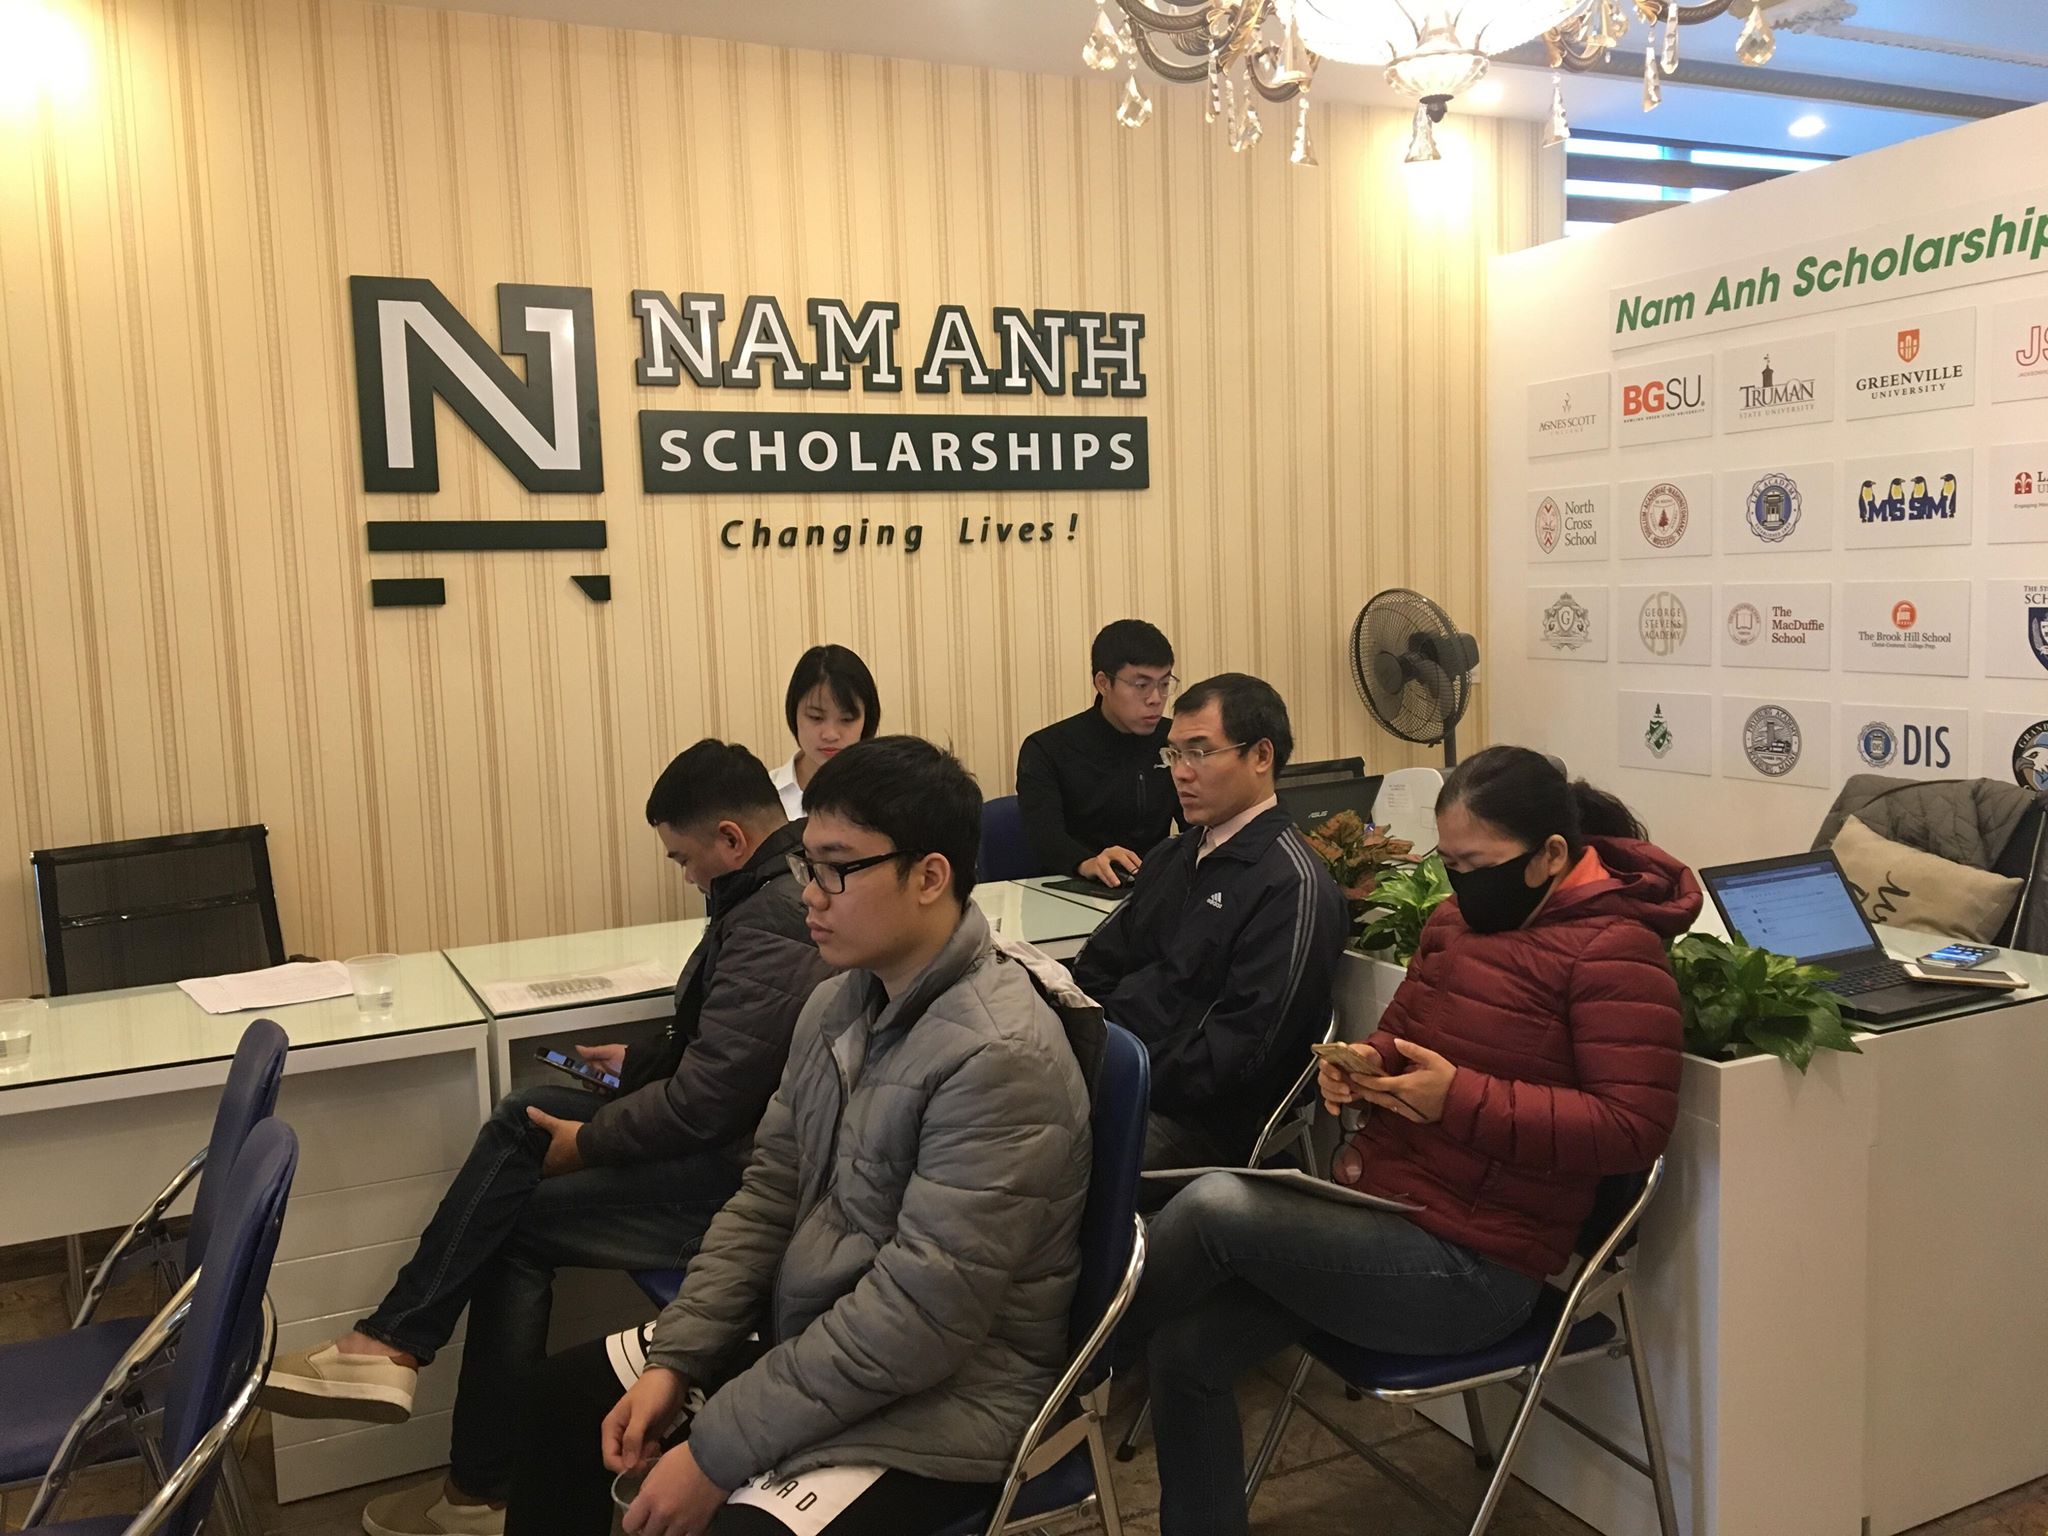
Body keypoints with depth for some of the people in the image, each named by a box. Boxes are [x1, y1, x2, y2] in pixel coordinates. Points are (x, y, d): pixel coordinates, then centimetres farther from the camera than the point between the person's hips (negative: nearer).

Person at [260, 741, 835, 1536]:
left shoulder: (769, 925, -25)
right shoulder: (789, 888, 8)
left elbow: (708, 1099, -25)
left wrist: (589, 1141, -11)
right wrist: (640, 1061, 14)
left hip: (742, 1173, -10)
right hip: (741, 1129, 10)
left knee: (516, 1220, -2)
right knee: (523, 1119, 4)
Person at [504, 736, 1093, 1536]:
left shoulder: (998, 1057, -26)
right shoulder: (839, 1002, 2)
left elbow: (918, 1316, -27)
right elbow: (768, 1195, 8)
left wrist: (716, 1451, -23)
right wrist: (672, 1359, -2)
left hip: (937, 1399, -8)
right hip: (809, 1337, 9)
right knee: (568, 1392, 15)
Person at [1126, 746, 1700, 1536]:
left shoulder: (1612, 950, -13)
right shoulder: (1458, 917, 9)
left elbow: (1633, 1127, -18)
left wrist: (1461, 1100, -24)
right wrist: (1360, 1065, -3)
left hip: (1469, 1268, -8)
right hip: (1379, 1204, 8)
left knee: (1213, 1204, -21)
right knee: (1188, 1348, -4)